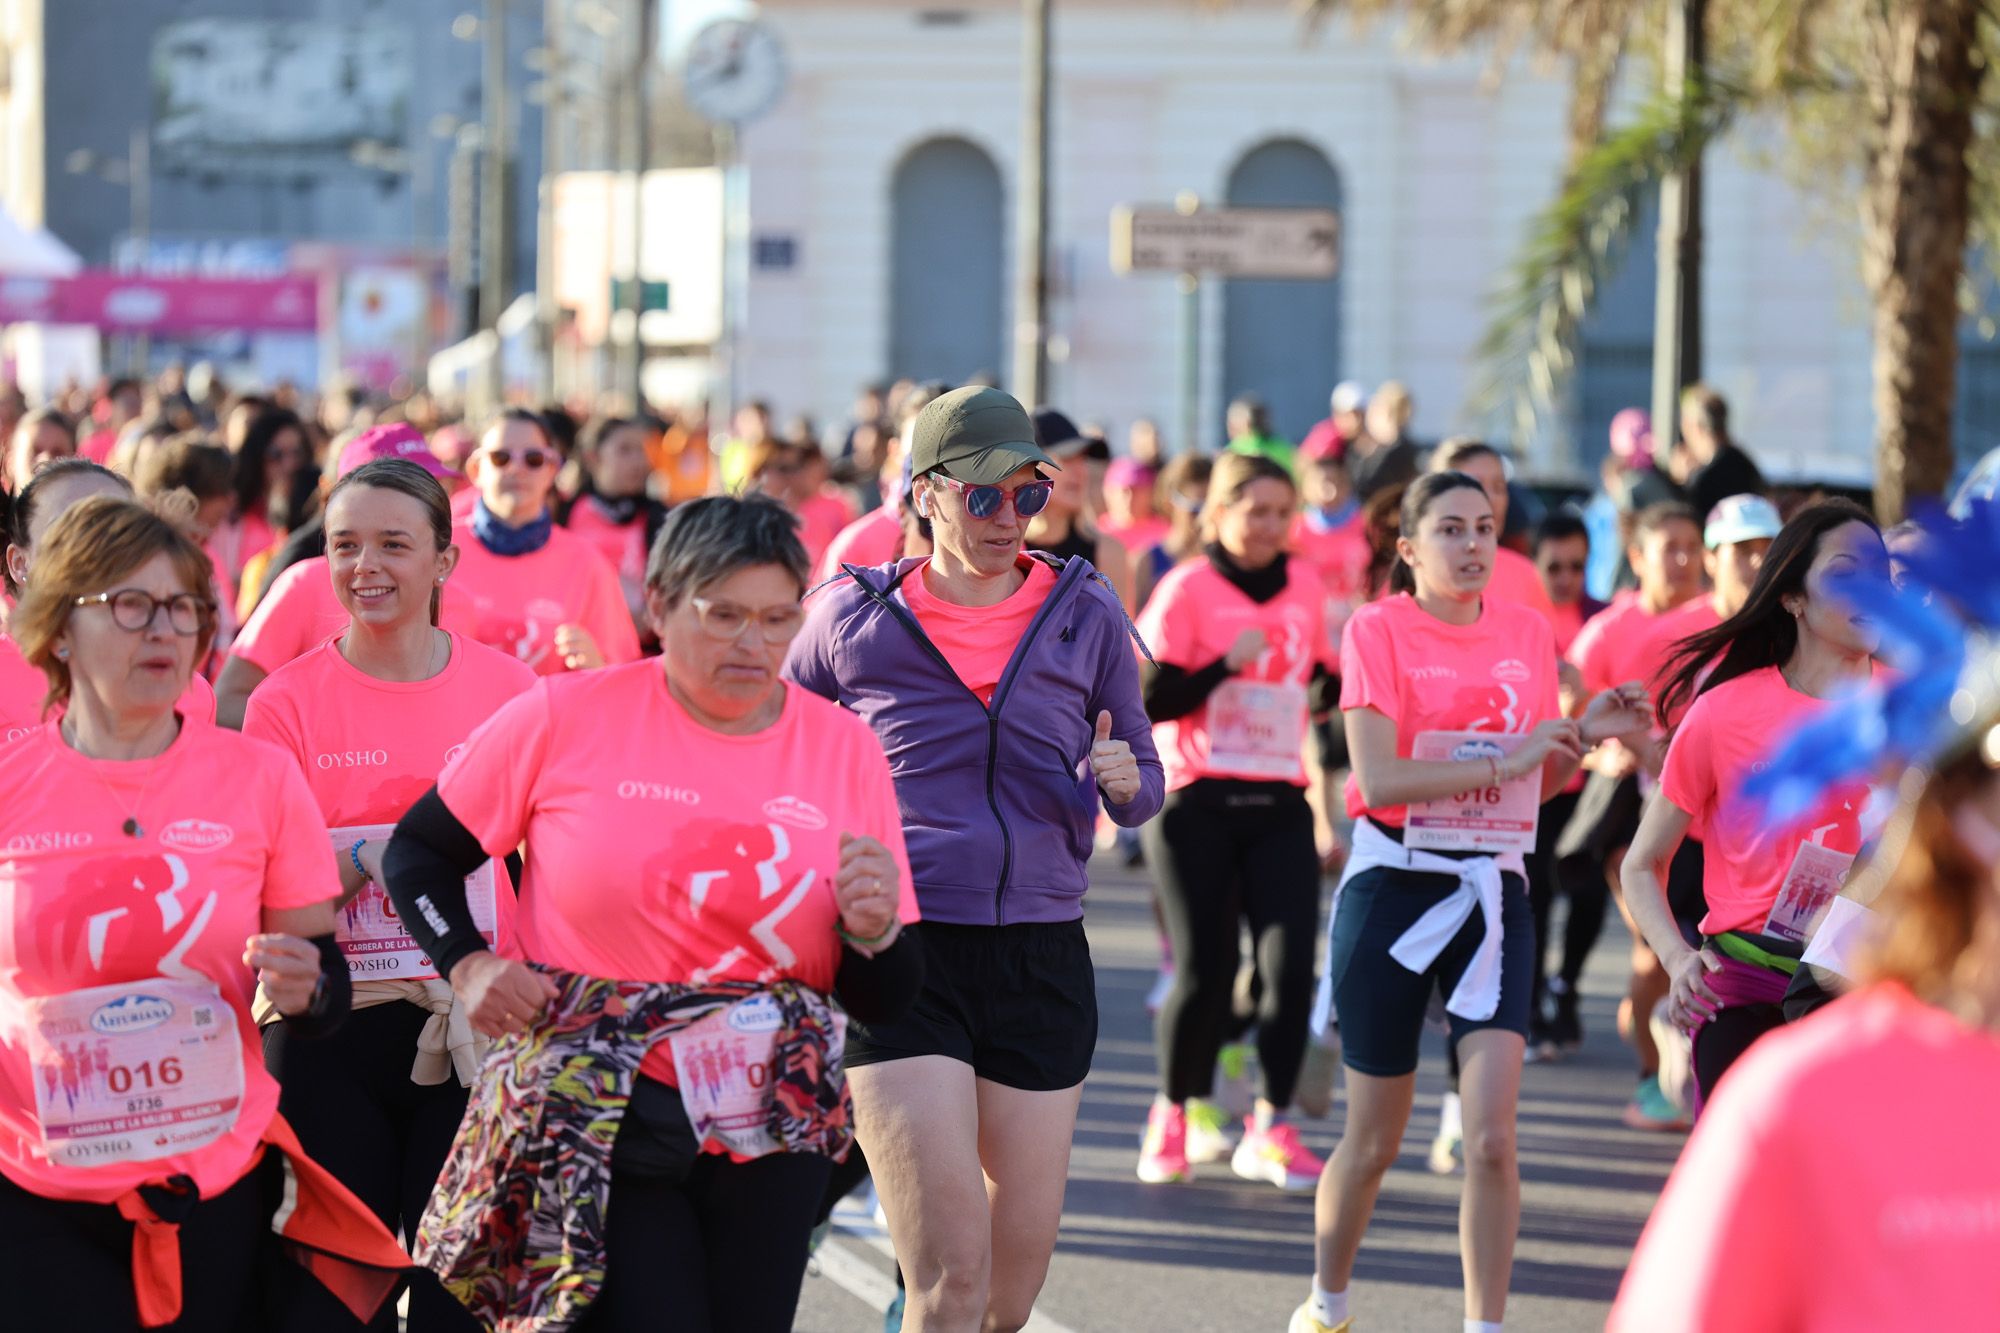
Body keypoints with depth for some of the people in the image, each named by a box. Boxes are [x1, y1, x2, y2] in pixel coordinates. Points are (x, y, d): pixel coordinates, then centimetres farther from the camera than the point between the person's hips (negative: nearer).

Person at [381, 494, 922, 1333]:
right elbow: (418, 853, 8)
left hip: (772, 1136, 3)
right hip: (594, 1125, -3)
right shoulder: (563, 718, -3)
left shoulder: (844, 749, 4)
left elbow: (883, 1002, 8)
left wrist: (874, 932, -13)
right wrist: (467, 964, -8)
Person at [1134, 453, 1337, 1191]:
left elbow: (1326, 693, 18)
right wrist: (1228, 664, -20)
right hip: (1197, 801, -4)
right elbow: (1150, 699, -10)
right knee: (1204, 971, -3)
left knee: (1291, 963, -9)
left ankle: (1271, 1128, 1)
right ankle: (1175, 1115, 19)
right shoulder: (1188, 589, -4)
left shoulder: (1305, 585, 9)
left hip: (1279, 803, 4)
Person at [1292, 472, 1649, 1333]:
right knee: (1374, 1142, 8)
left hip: (1494, 893, 3)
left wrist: (1584, 737, -3)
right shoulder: (1379, 629, -6)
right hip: (1394, 889, -3)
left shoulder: (1528, 633, 7)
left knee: (1492, 1139, -11)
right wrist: (1503, 762, -21)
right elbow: (1380, 779, -17)